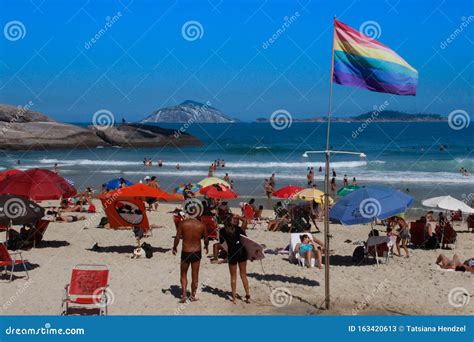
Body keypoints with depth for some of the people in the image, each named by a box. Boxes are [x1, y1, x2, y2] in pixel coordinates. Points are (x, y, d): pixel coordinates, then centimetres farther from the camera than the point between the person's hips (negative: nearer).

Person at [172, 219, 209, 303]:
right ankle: (193, 296, 20)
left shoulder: (183, 224, -11)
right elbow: (206, 239, 4)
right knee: (195, 275, 13)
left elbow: (177, 237, -8)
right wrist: (206, 246, 25)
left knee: (183, 274, 14)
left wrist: (174, 247, 10)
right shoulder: (202, 225, -7)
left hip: (185, 252, -1)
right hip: (197, 252, 1)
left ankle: (184, 294, 3)